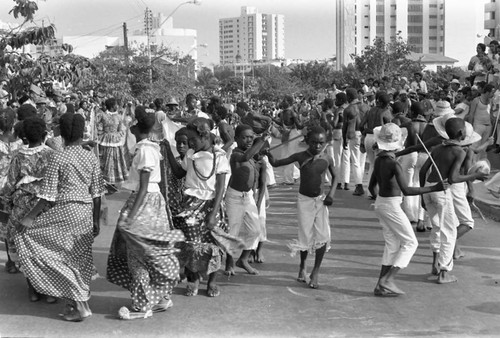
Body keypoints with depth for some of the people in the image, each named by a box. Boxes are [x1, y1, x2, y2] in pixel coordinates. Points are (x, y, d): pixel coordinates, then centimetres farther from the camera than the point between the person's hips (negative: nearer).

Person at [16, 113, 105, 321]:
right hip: (86, 213, 6)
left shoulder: (57, 158, -9)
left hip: (65, 211, -6)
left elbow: (47, 195, -11)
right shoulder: (91, 158, 5)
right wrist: (95, 221, 17)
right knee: (78, 257, 17)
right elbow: (96, 193, 8)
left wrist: (30, 217, -3)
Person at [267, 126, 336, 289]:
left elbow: (334, 177, 13)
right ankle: (302, 267, 29)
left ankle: (315, 272, 7)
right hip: (304, 200, -1)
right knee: (306, 236, 1)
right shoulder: (300, 157, -9)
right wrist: (268, 153, -23)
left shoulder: (327, 159, -4)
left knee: (323, 236, -9)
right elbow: (275, 163, -4)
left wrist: (331, 193, -2)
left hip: (320, 200, 2)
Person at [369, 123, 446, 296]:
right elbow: (406, 190, -29)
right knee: (410, 243, 4)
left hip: (380, 204, 8)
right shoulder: (394, 164, -22)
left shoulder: (379, 160, 3)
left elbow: (372, 187, 13)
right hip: (392, 206, -8)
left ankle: (381, 285, 15)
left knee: (392, 245, 15)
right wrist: (434, 188, -29)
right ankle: (387, 280, -2)